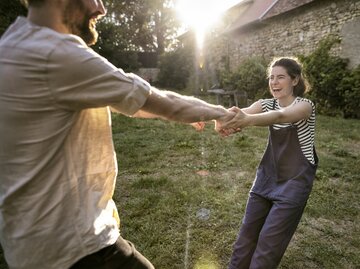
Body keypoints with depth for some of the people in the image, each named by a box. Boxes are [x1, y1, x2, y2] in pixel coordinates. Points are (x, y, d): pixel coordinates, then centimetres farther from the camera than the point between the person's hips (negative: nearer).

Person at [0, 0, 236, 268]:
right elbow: (164, 103, -17)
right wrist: (218, 112, 2)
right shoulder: (57, 53, -25)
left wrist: (187, 113, 13)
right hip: (71, 242, -9)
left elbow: (119, 100, 9)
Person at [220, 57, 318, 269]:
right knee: (246, 234, 10)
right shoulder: (266, 104, 0)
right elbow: (242, 113, -21)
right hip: (267, 176, 5)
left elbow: (280, 116, -37)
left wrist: (247, 120, -58)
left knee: (268, 243, 0)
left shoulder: (305, 105, -14)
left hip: (294, 181, -4)